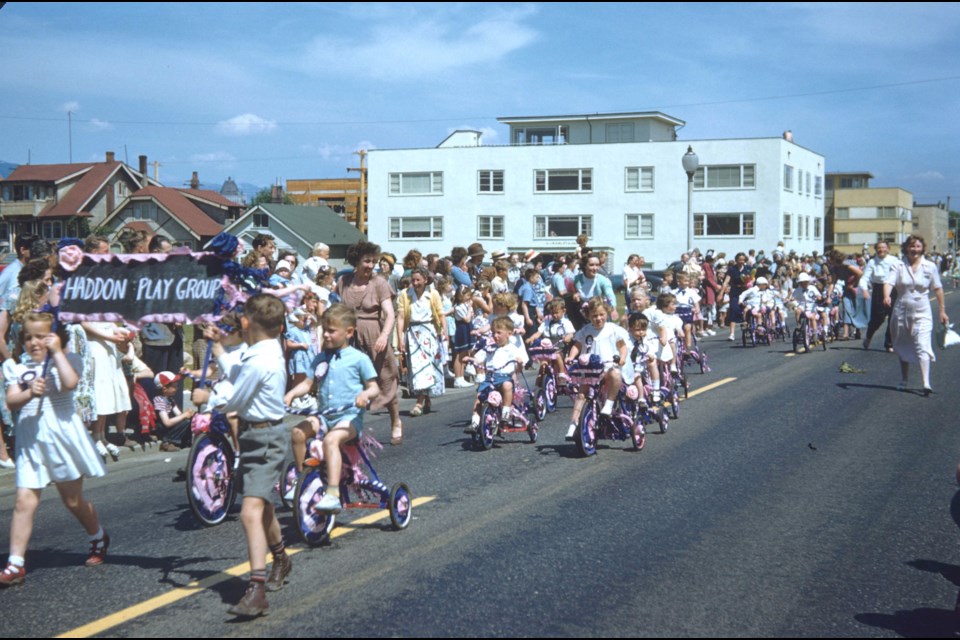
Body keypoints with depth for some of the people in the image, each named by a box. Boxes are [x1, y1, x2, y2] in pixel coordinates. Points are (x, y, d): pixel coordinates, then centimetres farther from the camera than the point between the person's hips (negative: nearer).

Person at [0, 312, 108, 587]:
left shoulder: (65, 360, 1)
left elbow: (70, 383, -21)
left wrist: (57, 352, -15)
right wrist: (29, 393, -27)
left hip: (62, 436, -2)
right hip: (30, 441, 2)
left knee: (73, 500, 9)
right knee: (24, 502, -7)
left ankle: (99, 539, 35)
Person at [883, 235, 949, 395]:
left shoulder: (930, 267, 1)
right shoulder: (899, 266, -2)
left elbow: (938, 289, 6)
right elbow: (889, 282, -16)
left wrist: (942, 311, 5)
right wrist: (886, 296, -37)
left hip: (922, 313, -2)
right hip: (901, 312, 2)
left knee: (923, 347, -14)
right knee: (903, 348, 14)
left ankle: (926, 383, -22)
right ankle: (903, 380, 29)